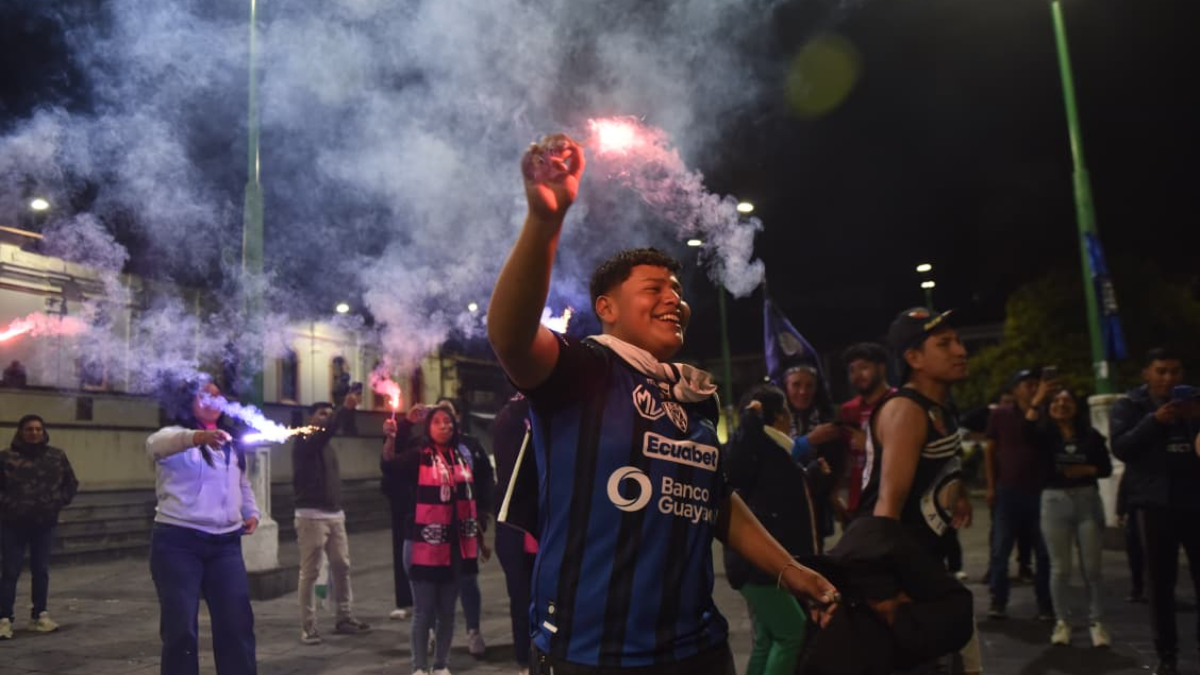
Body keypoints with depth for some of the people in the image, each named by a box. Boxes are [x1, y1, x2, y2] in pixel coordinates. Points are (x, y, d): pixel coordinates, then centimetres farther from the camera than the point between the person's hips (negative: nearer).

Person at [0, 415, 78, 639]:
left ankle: (40, 615, 21)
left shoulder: (57, 456, 3)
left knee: (41, 570, 10)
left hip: (44, 523, 3)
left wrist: (59, 502, 2)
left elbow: (71, 483, 13)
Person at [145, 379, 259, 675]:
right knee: (181, 626, -3)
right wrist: (197, 437, -49)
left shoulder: (231, 443, 17)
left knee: (237, 622, 4)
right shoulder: (176, 436, -3)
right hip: (178, 542, -5)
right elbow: (157, 443, -29)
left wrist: (251, 512, 11)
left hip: (226, 543, 5)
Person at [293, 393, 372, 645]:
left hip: (335, 514, 8)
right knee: (310, 572, -5)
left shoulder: (327, 447, 18)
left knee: (341, 566, 9)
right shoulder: (303, 442, -6)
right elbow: (325, 431, -28)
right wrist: (346, 409, -38)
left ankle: (344, 618, 19)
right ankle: (308, 627, 0)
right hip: (311, 515, -8)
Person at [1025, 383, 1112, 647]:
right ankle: (1062, 622, 13)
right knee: (1060, 568, 5)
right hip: (1055, 500, -1)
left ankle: (1096, 622, 12)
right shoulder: (1046, 435, 1)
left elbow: (1107, 468, 7)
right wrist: (1037, 399, -30)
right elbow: (1028, 430, -22)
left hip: (1088, 500, 1)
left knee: (1091, 567, 3)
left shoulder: (1091, 435, 5)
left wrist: (1086, 470, -12)